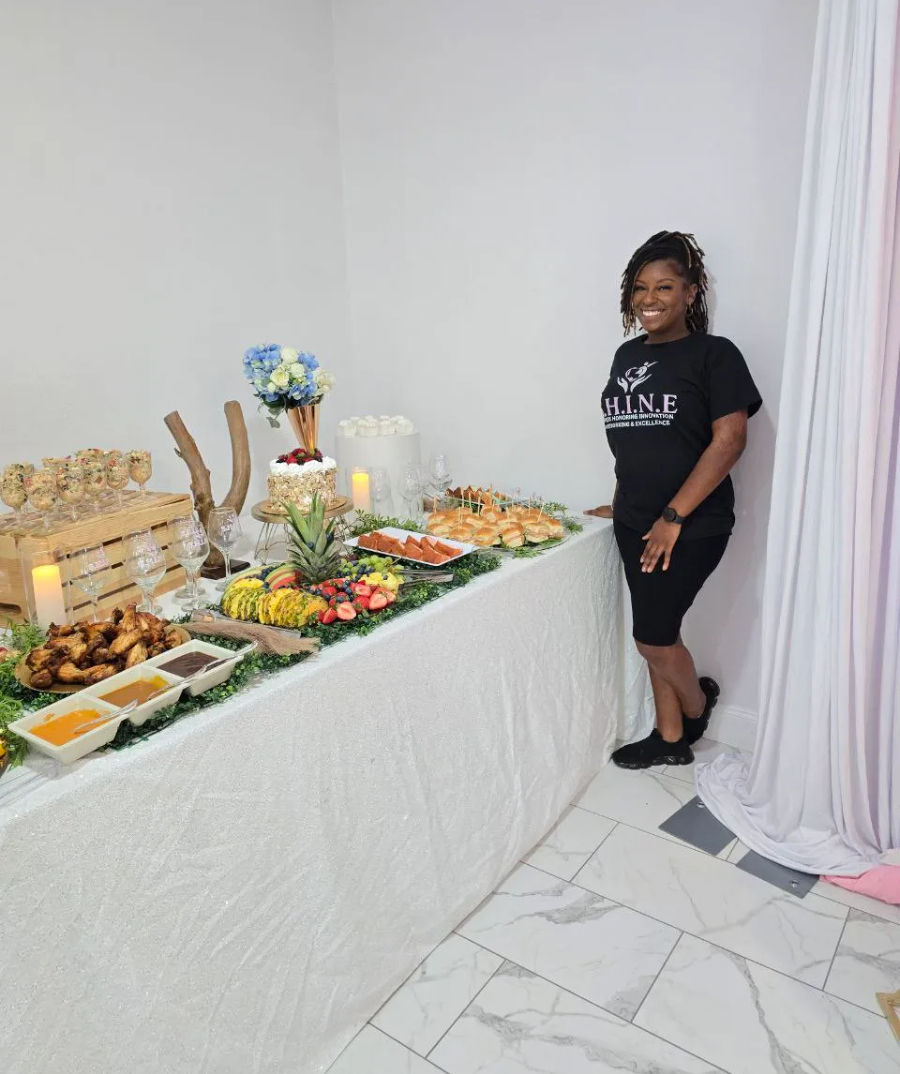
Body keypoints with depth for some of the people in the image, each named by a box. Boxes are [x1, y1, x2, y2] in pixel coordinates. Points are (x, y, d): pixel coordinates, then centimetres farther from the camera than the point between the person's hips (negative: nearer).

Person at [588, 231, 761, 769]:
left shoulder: (714, 354, -8)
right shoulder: (628, 355, 11)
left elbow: (729, 439, -15)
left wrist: (673, 516, -19)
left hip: (692, 525, -6)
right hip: (636, 523, 6)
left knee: (653, 635, -2)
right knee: (657, 632, 13)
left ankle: (698, 703, 30)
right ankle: (670, 739, 31)